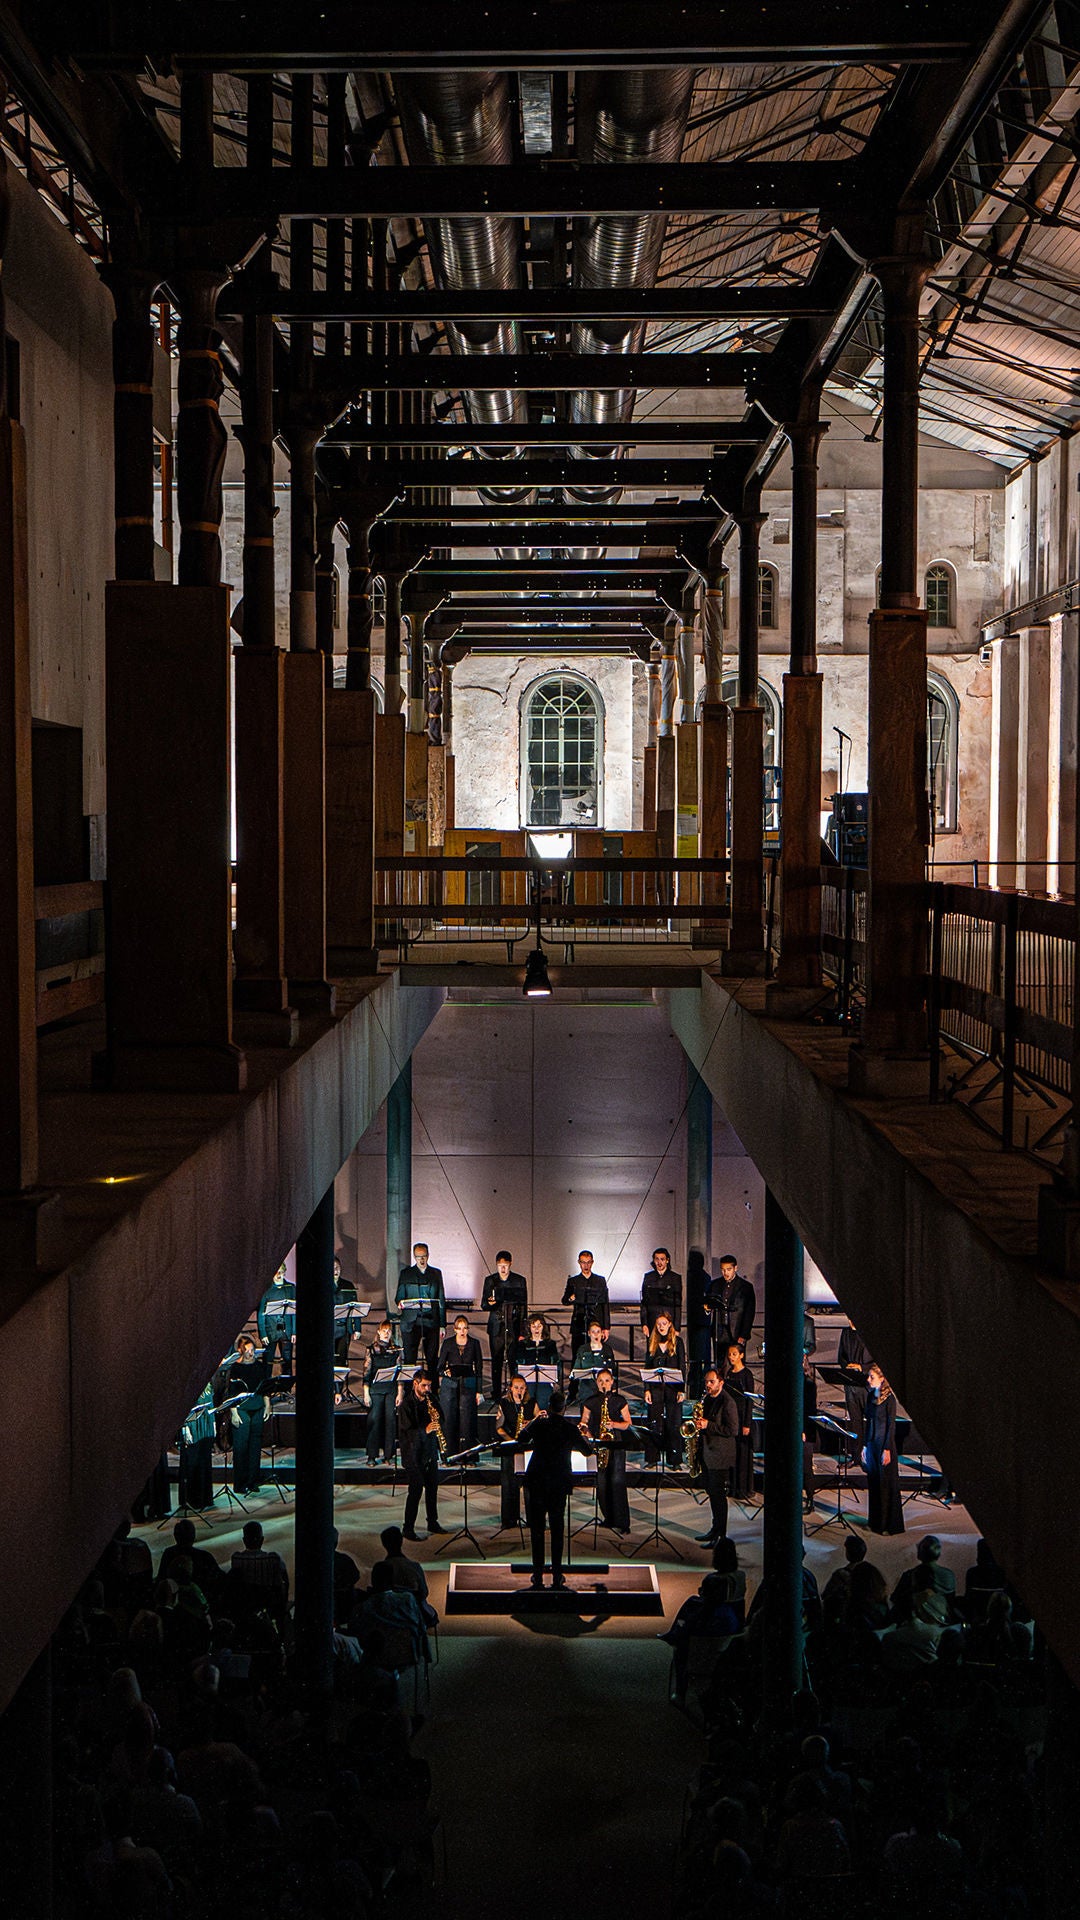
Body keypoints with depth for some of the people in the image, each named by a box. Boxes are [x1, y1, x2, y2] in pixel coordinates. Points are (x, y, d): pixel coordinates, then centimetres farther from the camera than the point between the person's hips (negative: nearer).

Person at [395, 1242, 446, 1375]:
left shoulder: (436, 1273, 12)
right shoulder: (405, 1273, 8)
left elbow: (441, 1300, 13)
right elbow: (399, 1297, 9)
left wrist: (442, 1324, 8)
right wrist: (400, 1303, -16)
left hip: (431, 1322, 1)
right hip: (411, 1323, -1)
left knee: (432, 1360, 0)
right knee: (409, 1360, -5)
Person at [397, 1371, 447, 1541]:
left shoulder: (429, 1400, 9)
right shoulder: (406, 1404, -11)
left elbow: (439, 1417, 19)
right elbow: (405, 1431, -17)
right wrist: (425, 1430, -28)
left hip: (430, 1452, 7)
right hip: (413, 1454, -7)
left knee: (432, 1487, 13)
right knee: (416, 1489, -7)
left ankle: (433, 1523, 27)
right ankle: (408, 1529, -1)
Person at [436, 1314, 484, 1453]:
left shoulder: (474, 1343, 6)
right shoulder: (447, 1343, 5)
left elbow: (479, 1368, 7)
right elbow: (440, 1365, 7)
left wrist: (479, 1391, 3)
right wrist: (445, 1372, -17)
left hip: (468, 1385, 0)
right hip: (449, 1385, 0)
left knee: (467, 1420, -5)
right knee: (449, 1419, -4)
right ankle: (450, 1455, 2)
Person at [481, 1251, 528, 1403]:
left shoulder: (520, 1280, 5)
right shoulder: (490, 1280, 7)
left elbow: (523, 1305, 6)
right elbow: (483, 1304, 10)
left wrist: (522, 1331, 2)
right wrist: (489, 1303, -16)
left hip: (514, 1326, -1)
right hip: (496, 1326, 1)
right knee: (496, 1360, 0)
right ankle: (496, 1393, 7)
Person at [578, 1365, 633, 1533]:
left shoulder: (619, 1400, 6)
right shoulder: (591, 1401, 10)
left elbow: (628, 1423, 5)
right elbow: (583, 1423, 13)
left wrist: (614, 1424, -13)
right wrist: (586, 1433, -7)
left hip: (616, 1444, -2)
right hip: (596, 1444, 2)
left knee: (617, 1481, -9)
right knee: (601, 1482, -2)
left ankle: (622, 1522, -7)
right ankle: (608, 1517, 12)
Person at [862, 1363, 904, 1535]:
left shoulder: (889, 1398, -12)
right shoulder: (871, 1396, 9)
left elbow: (891, 1425, -13)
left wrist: (887, 1449, -16)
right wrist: (865, 1446, 14)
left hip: (884, 1443, -7)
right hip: (871, 1443, 7)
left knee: (887, 1483, -2)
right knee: (873, 1482, 11)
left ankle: (891, 1524, 5)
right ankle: (876, 1522, 19)